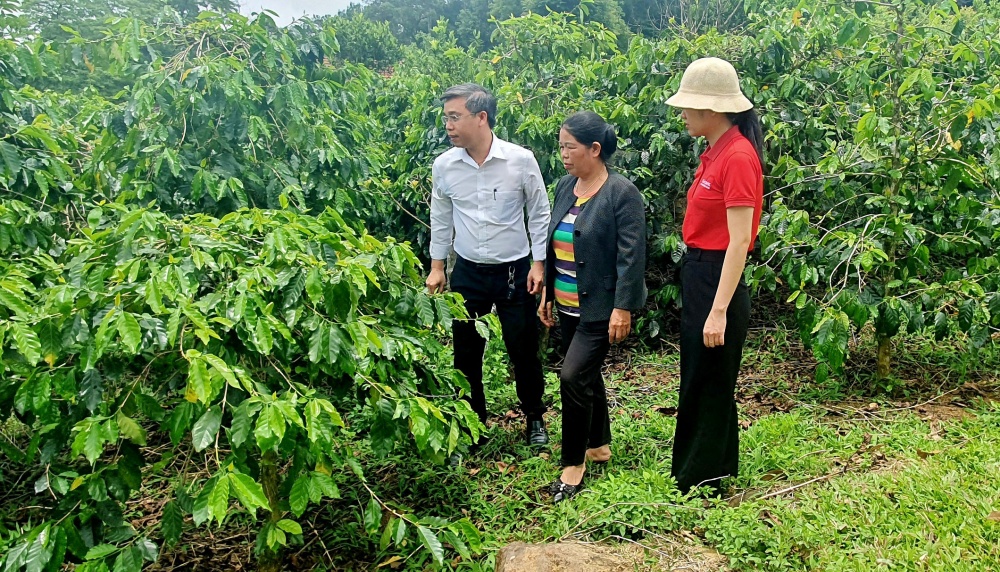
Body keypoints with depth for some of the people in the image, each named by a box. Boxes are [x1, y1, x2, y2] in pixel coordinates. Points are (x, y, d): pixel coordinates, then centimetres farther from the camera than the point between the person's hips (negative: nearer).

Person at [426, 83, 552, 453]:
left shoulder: (520, 160, -12)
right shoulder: (444, 165, -5)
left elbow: (539, 214, -2)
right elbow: (440, 220, 9)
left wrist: (539, 263, -5)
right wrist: (436, 267, 10)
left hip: (515, 271, -2)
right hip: (467, 272, 2)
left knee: (524, 351, 8)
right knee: (466, 354, 9)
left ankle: (534, 418, 32)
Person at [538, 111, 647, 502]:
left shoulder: (622, 193, -15)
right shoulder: (565, 186, 7)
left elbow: (631, 255, -17)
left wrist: (622, 309, -20)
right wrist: (547, 293, 16)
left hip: (601, 307, -7)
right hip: (569, 306, 8)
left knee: (573, 376, -11)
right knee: (587, 375, 17)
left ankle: (574, 463, 6)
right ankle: (599, 445, 35)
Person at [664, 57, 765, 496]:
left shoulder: (738, 157, -18)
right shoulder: (715, 152, 9)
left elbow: (739, 241, -22)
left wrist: (719, 311, -25)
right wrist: (704, 300, 14)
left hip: (717, 280, -10)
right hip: (697, 276, 10)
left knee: (707, 388, 4)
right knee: (699, 383, 20)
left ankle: (700, 485, 20)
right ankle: (712, 469, 37)